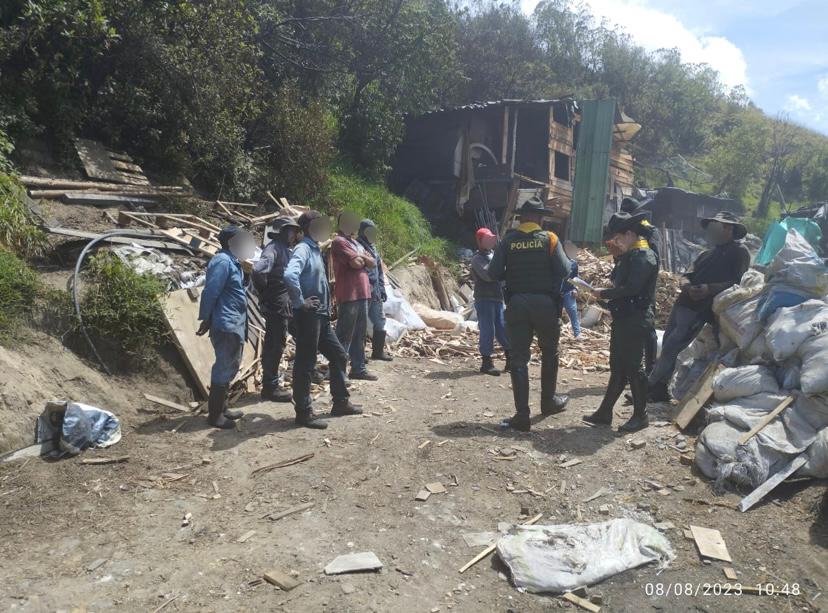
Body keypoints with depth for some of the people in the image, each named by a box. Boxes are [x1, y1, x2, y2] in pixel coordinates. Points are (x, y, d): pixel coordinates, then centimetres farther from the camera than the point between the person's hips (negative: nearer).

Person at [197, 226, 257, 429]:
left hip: (234, 324, 10)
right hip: (226, 324, -10)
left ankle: (221, 407, 29)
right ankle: (215, 415, 5)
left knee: (229, 367, 17)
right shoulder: (222, 261, -15)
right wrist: (206, 319, -15)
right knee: (224, 368, -4)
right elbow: (210, 292, -18)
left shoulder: (232, 261, 16)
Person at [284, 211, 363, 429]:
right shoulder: (303, 249, -14)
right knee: (305, 363, -2)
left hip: (321, 316, 10)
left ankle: (341, 403, 29)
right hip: (308, 316, -10)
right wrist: (300, 302, -21)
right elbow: (289, 275, -32)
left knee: (339, 355, 17)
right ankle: (304, 413, 8)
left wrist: (326, 306, 15)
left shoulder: (316, 249, 15)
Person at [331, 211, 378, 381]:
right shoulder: (339, 242, -7)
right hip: (348, 295, -9)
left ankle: (358, 368, 21)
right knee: (344, 335, -6)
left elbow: (373, 264, 15)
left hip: (362, 294, 9)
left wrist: (361, 257, -3)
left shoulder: (355, 243, 22)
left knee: (359, 335, 13)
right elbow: (356, 263, -18)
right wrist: (364, 258, 4)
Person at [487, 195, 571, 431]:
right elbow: (564, 270, -10)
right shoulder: (549, 239, -3)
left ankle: (522, 414, 1)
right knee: (549, 353, 20)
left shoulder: (508, 240, 0)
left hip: (516, 304, 1)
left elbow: (494, 273, -4)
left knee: (519, 358, 4)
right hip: (545, 303, 0)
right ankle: (548, 401, 31)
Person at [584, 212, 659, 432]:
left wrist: (604, 294, -14)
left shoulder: (644, 256, -14)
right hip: (622, 319, 10)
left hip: (636, 320, -10)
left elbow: (631, 288, -23)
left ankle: (640, 416, 12)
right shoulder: (630, 255, 15)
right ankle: (604, 412, 20)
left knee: (634, 368, -1)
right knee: (617, 367, 13)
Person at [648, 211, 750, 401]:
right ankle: (659, 389, 18)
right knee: (667, 346, 10)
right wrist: (687, 286, -3)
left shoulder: (739, 252, -2)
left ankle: (653, 387, 0)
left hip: (698, 309, -8)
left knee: (670, 349, -9)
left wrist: (709, 289, -25)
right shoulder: (710, 253, 24)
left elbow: (738, 283, -12)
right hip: (683, 304, 9)